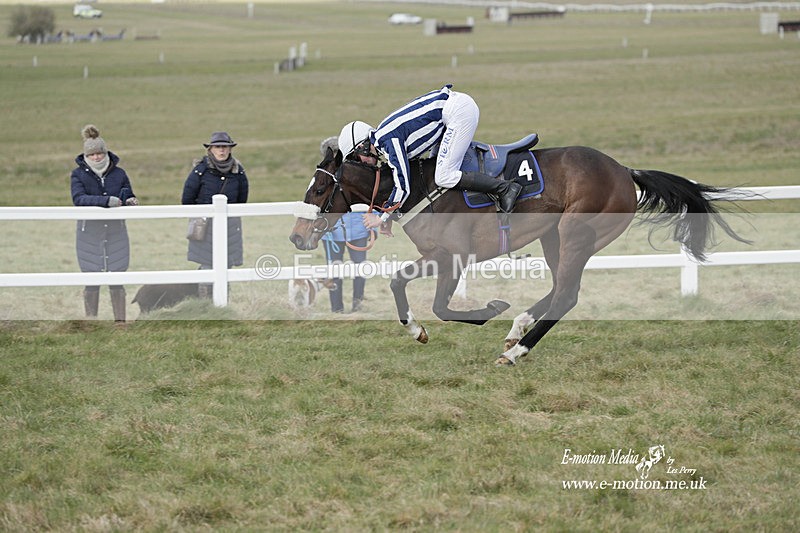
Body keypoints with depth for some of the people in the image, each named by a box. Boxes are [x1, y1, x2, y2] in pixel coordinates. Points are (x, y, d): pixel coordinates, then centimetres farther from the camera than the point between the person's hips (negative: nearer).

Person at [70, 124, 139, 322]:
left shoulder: (118, 173, 4)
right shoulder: (78, 174, -4)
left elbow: (128, 197, 13)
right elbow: (78, 198, -20)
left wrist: (131, 202, -13)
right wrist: (107, 201, -32)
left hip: (116, 232, 1)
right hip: (90, 233, -1)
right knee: (92, 282, 5)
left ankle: (120, 322, 9)